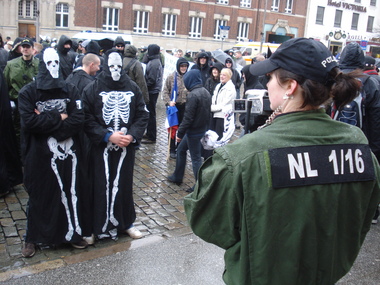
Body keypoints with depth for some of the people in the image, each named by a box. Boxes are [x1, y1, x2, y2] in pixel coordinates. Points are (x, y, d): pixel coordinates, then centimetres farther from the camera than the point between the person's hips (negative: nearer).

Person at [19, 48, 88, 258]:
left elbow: (78, 121, -11)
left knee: (70, 194, 9)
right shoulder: (28, 92, -2)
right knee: (39, 196, 10)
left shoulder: (70, 91, 2)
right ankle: (32, 238, 26)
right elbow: (28, 121, -17)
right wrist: (58, 118, -13)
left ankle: (72, 233, 27)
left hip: (68, 154, 2)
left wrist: (45, 122, -15)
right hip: (40, 156, -1)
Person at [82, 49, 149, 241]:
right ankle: (102, 226, 19)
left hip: (126, 146, 2)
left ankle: (126, 223, 27)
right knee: (102, 186, 4)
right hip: (101, 147, -2)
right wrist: (108, 136, -16)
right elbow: (87, 119, -7)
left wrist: (132, 135, -11)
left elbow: (142, 115, 4)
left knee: (124, 185, 11)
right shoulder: (93, 89, -4)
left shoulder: (132, 88, 4)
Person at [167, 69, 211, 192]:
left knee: (196, 158, 1)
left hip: (193, 131, -9)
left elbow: (188, 117, -22)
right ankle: (177, 177, 34)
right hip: (202, 128, 9)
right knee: (181, 150, 22)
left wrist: (180, 133, -13)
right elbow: (208, 112, 13)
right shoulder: (206, 92, 6)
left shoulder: (193, 95, -21)